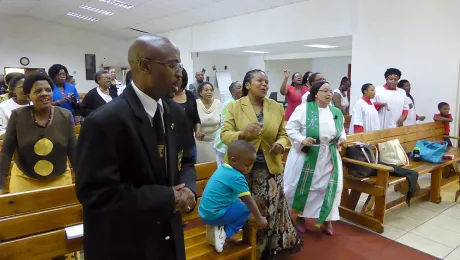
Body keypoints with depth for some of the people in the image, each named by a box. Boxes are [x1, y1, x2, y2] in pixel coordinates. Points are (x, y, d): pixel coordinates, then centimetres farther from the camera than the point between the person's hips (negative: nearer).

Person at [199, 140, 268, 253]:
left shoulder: (223, 168, 6)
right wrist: (260, 219, 0)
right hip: (214, 215, -9)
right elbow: (249, 201, -12)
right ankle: (224, 233, -7)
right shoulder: (236, 177, -20)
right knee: (247, 208, -4)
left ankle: (216, 227, 11)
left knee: (238, 202, 19)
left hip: (205, 212, 9)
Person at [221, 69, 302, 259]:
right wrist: (242, 133, -28)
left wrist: (281, 144, -16)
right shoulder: (234, 107, -4)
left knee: (270, 209, 8)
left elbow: (283, 134, 7)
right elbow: (224, 134, -9)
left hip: (270, 168, 2)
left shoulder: (277, 107, 4)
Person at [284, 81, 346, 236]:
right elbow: (290, 128, -10)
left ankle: (326, 219, 24)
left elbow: (341, 130, 21)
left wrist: (342, 138, 1)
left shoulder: (337, 112, 8)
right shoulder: (303, 109, -9)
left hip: (329, 157, 4)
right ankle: (300, 217, 27)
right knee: (303, 186, 6)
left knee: (328, 187, 5)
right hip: (305, 155, -4)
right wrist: (302, 140, -24)